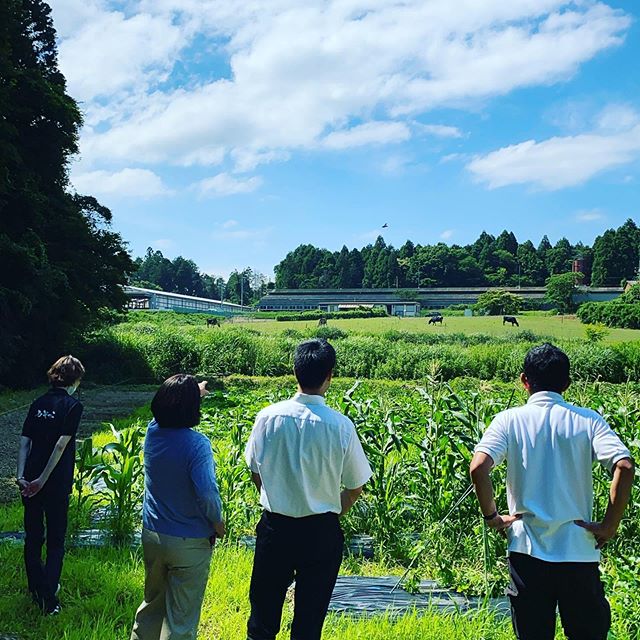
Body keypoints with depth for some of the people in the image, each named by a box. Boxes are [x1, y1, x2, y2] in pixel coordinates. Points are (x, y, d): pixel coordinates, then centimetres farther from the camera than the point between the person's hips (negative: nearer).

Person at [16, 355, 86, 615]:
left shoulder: (38, 404, 8)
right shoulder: (72, 405, -9)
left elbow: (24, 442, 1)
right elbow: (61, 445, -17)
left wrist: (21, 476, -3)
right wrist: (42, 480, -16)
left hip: (30, 483, 5)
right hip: (56, 484, -5)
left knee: (32, 538, 16)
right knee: (55, 542, 7)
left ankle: (37, 591, 30)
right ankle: (49, 600, 5)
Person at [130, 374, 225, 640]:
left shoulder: (153, 431, -5)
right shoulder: (197, 444, -23)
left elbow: (168, 410, 17)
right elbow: (207, 493, -27)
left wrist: (195, 392, 34)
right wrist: (218, 523, -8)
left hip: (152, 536, 6)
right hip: (190, 543, -6)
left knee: (153, 601, 25)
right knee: (182, 617, 8)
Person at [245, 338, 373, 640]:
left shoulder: (268, 417, -11)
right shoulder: (341, 426, -15)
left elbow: (255, 473, 2)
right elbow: (355, 487, -5)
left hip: (275, 527, 1)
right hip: (321, 533, -1)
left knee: (264, 613, 18)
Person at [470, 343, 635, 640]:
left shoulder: (509, 420, -3)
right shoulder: (587, 420, -1)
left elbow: (478, 467, -18)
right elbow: (624, 467, -15)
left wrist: (492, 516, -4)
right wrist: (609, 526, -6)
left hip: (527, 550, 0)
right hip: (579, 551, 1)